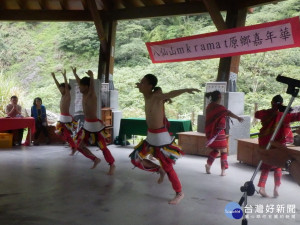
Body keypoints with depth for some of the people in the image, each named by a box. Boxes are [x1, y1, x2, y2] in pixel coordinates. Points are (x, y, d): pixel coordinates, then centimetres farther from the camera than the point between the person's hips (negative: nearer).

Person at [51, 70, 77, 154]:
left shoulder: (68, 96, -10)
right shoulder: (63, 95, 10)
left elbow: (66, 86, -23)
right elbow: (58, 85, 15)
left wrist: (64, 76, -27)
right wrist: (54, 77, 15)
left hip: (66, 118, -9)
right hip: (62, 117, 9)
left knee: (67, 134, -4)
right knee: (59, 132, 12)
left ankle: (74, 148, 8)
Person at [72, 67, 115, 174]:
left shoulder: (92, 95, -17)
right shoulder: (84, 94, 5)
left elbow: (92, 86, -39)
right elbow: (79, 81, 22)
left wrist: (91, 77, -56)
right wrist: (74, 73, 33)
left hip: (95, 125, -8)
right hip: (87, 124, 9)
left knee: (103, 147, 2)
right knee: (79, 146, 11)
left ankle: (112, 165, 20)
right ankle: (95, 159, 27)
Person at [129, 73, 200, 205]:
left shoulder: (156, 96, -22)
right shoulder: (146, 96, 3)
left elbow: (170, 94, -43)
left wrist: (186, 90, -56)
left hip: (160, 136, -9)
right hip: (150, 136, 9)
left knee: (167, 167, 0)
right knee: (136, 159, 15)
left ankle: (180, 193, 18)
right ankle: (160, 171, 33)